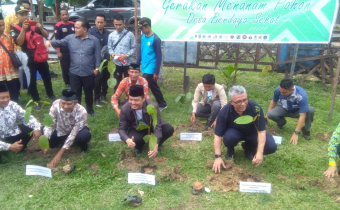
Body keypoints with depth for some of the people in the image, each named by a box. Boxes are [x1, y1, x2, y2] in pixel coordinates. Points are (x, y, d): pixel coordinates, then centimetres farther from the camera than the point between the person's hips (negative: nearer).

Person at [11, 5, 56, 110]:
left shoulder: (34, 24, 5)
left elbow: (46, 35, 4)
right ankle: (36, 101, 17)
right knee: (32, 81, 3)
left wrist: (40, 28, -15)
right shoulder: (15, 28, -6)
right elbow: (19, 42, -19)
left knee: (47, 77, 17)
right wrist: (23, 29, -28)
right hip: (28, 59, -3)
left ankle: (50, 94, 37)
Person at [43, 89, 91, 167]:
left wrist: (60, 153, -36)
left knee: (85, 135, -37)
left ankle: (81, 143, 0)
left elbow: (73, 134, -33)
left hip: (76, 130, -3)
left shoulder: (81, 112, -35)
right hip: (61, 131, 3)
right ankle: (61, 142, 6)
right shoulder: (56, 105, -29)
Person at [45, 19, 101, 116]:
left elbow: (97, 55, -2)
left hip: (89, 73, -1)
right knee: (75, 93, 12)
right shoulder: (70, 38, 2)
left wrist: (96, 68, -4)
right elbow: (59, 42, 1)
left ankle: (90, 109, 33)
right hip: (74, 72, 2)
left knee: (88, 92, 14)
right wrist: (50, 42, -19)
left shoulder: (94, 40, -4)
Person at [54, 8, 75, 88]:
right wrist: (58, 52, -12)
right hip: (64, 51, -4)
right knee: (65, 68, 5)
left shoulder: (73, 24, 6)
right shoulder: (58, 26, -8)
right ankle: (67, 83, 19)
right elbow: (57, 40, -8)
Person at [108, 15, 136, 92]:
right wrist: (112, 53, -16)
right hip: (117, 63, 2)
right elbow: (109, 48, 5)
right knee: (117, 82, 13)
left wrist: (127, 55, -19)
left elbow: (134, 48, -4)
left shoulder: (130, 34, -4)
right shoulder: (111, 35, 3)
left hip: (128, 63, -2)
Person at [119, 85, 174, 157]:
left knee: (169, 129, -25)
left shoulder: (153, 106, -33)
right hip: (136, 129, 0)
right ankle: (139, 145, 7)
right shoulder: (125, 109, -28)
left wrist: (156, 146, -44)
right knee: (135, 139, -35)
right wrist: (127, 140, -45)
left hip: (151, 126, 1)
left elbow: (157, 127, -30)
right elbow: (122, 129, -21)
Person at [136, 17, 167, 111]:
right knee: (154, 87, 17)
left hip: (151, 69, -8)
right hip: (145, 68, 8)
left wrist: (156, 72, -15)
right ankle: (162, 104, 31)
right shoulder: (142, 36, 6)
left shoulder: (155, 39, -16)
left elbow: (159, 56, -15)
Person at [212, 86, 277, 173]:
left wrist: (260, 152, -31)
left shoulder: (255, 108, -29)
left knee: (271, 147, -21)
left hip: (252, 132, 2)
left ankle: (248, 147, 9)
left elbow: (261, 131, -21)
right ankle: (230, 150, 1)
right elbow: (218, 135, -21)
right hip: (235, 132, -1)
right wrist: (218, 157, -27)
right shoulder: (224, 112, -29)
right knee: (229, 137, -37)